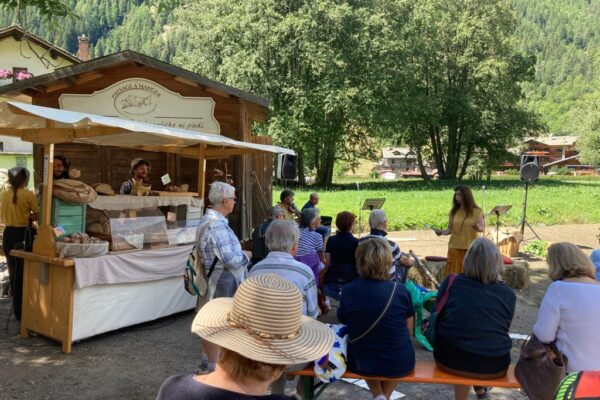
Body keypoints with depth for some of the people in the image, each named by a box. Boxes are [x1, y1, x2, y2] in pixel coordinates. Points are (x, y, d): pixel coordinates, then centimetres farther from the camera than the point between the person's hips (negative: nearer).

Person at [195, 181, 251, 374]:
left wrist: (238, 250, 8)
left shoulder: (208, 219, 8)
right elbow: (232, 260, -27)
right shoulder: (217, 225, -25)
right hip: (221, 282, -10)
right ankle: (212, 367, 14)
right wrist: (246, 255, -8)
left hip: (213, 279, 10)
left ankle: (207, 361, 34)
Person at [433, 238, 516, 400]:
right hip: (494, 366, 1)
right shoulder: (508, 294, -3)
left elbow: (438, 317, 6)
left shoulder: (451, 282, -5)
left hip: (450, 360, -1)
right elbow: (503, 330, 9)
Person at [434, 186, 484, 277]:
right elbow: (450, 229, 9)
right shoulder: (453, 211, 7)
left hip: (470, 249, -2)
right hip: (455, 248, 2)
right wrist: (442, 231, -12)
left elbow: (482, 228, -6)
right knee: (453, 275, 1)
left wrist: (477, 227, -30)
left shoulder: (477, 212, -1)